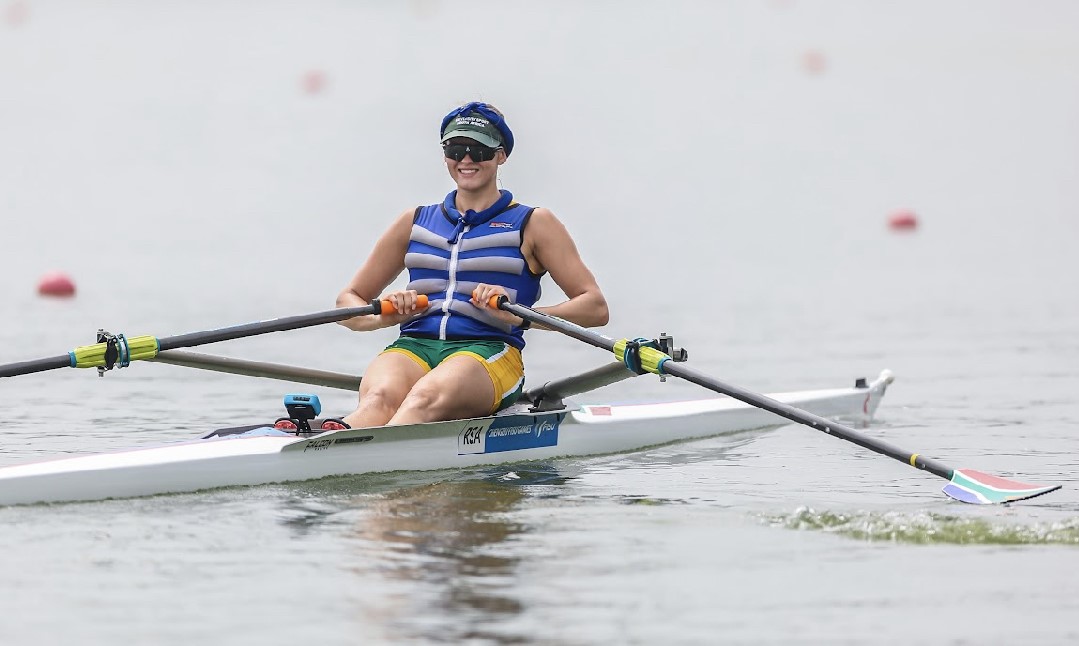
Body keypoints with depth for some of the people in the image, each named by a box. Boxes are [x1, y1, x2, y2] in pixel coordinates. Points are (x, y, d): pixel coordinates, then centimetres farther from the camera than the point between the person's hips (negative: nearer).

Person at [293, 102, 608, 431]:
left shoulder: (531, 224, 13)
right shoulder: (415, 222, 24)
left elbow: (595, 308, 3)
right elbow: (348, 299, 24)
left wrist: (518, 314, -14)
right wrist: (382, 316, -2)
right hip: (413, 346, 3)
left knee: (427, 398, -39)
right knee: (380, 397, -35)